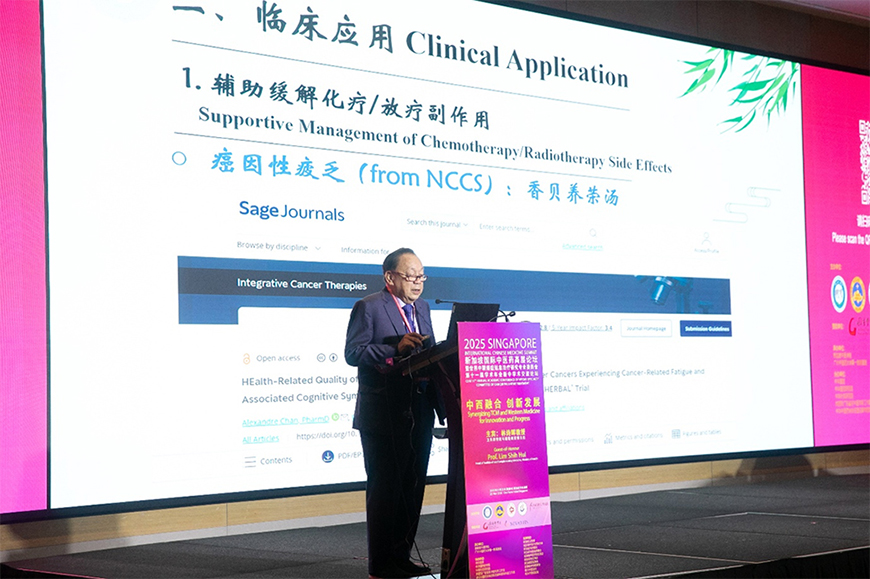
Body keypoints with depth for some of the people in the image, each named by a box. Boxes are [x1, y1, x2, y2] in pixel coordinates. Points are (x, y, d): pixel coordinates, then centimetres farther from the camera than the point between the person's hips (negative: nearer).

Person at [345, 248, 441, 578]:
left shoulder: (421, 308, 17)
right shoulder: (368, 307, -6)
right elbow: (352, 352, -14)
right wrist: (396, 348, -23)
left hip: (418, 413, 7)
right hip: (383, 414, -7)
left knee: (413, 488, 10)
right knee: (385, 489, -2)